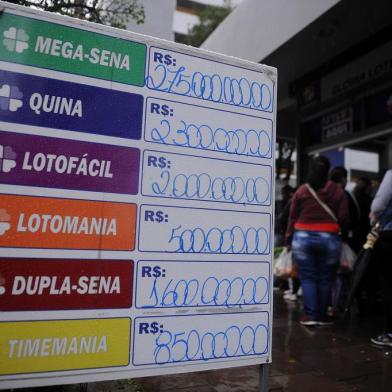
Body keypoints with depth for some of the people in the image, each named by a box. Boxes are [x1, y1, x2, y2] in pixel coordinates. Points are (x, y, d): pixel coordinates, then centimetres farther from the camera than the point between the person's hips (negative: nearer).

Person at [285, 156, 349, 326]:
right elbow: (344, 218, -2)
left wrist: (288, 240, 11)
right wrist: (341, 231, 20)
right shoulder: (337, 191, 1)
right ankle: (322, 315, 17)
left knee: (308, 278, 6)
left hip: (303, 237, 0)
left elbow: (292, 217, 2)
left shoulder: (301, 190, 2)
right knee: (325, 279, 11)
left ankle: (310, 315, 4)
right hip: (329, 238, 0)